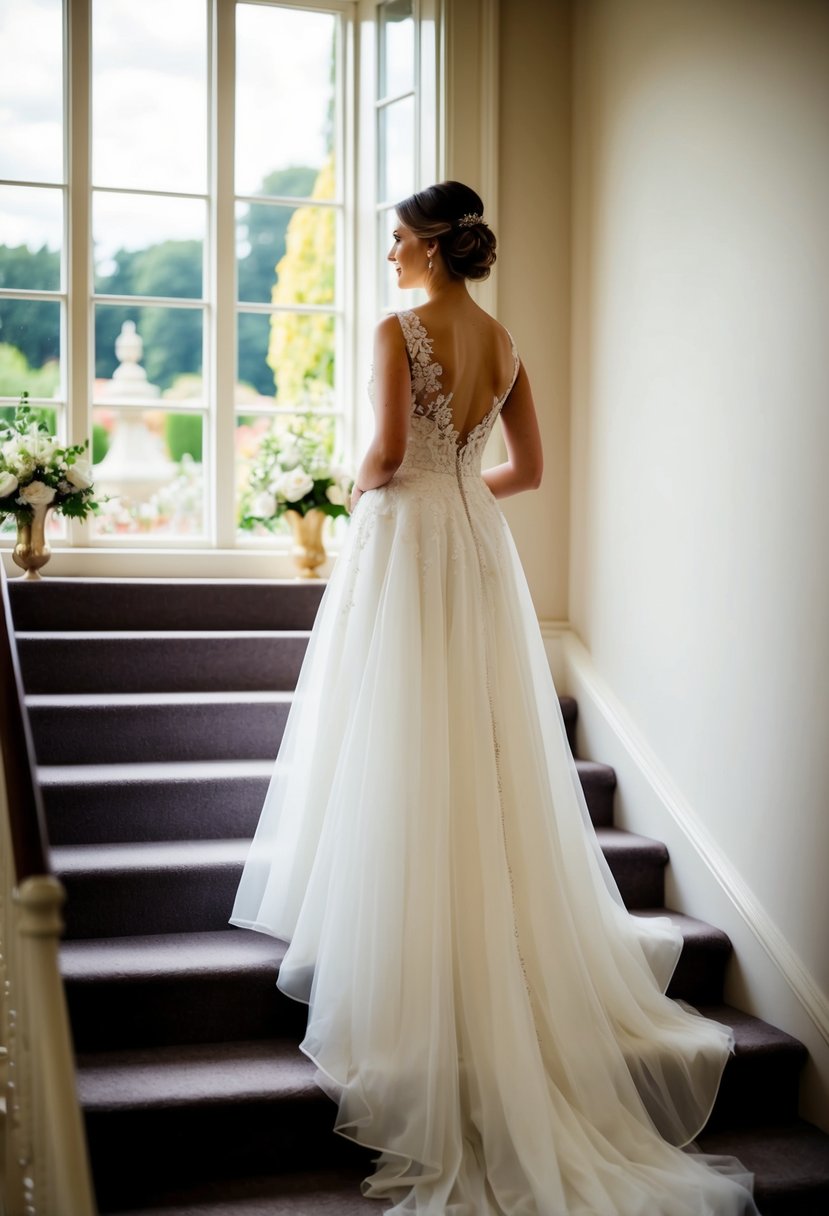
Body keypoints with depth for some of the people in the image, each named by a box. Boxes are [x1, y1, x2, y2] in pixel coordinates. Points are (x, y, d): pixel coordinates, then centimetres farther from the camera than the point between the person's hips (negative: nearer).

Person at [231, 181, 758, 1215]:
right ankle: (507, 935, 21)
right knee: (484, 751, 12)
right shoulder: (504, 343, 10)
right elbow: (528, 468, 13)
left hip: (404, 540, -6)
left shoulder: (400, 330, -10)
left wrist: (361, 485, 1)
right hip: (477, 544, 6)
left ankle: (400, 952, 5)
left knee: (403, 749, 0)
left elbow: (388, 449, -20)